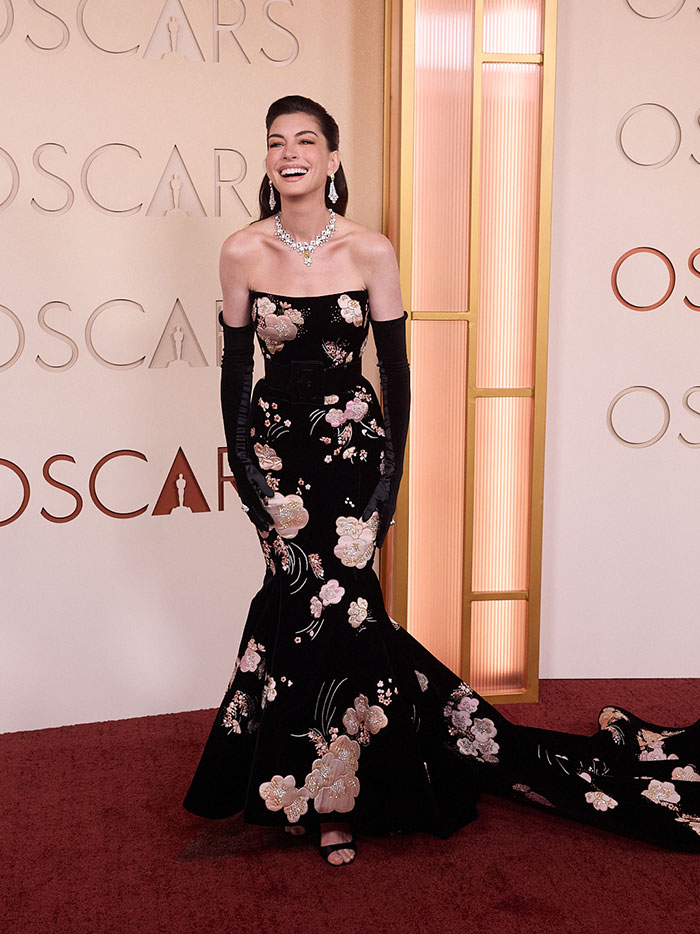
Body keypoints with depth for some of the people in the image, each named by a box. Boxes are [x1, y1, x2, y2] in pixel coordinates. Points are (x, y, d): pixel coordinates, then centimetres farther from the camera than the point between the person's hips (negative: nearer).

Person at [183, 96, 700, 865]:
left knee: (324, 597, -6)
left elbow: (395, 368, -1)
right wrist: (243, 468, 2)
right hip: (277, 445, 1)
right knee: (317, 599, -2)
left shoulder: (370, 251, -5)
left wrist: (390, 472, -3)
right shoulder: (242, 252, -2)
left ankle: (329, 795, 17)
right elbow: (235, 366, 4)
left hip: (352, 443, -1)